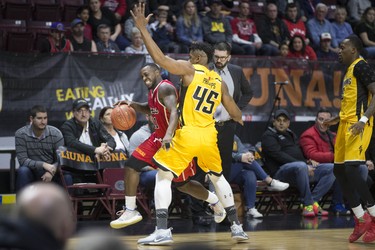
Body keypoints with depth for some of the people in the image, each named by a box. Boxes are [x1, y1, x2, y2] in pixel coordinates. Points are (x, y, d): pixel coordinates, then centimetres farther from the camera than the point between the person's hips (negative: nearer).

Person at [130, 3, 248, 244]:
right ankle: (237, 226, 24)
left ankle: (163, 230, -10)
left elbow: (160, 58, -13)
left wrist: (143, 28, -10)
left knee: (163, 176, 2)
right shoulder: (220, 82, 14)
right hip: (209, 136, 5)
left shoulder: (189, 69, -1)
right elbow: (236, 114, 21)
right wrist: (242, 122, 45)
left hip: (188, 134, -5)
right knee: (218, 177, 26)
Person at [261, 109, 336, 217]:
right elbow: (279, 155, -11)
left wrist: (309, 161, 5)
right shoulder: (268, 136, 3)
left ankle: (313, 200, -17)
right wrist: (305, 165, -19)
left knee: (331, 169, -8)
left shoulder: (291, 135, 28)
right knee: (301, 166, -40)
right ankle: (308, 204, -30)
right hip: (281, 172, -8)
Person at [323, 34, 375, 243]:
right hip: (347, 124, 11)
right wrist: (337, 119, 31)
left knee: (351, 169, -20)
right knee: (340, 170, 9)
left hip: (358, 124, -11)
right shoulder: (350, 70, 21)